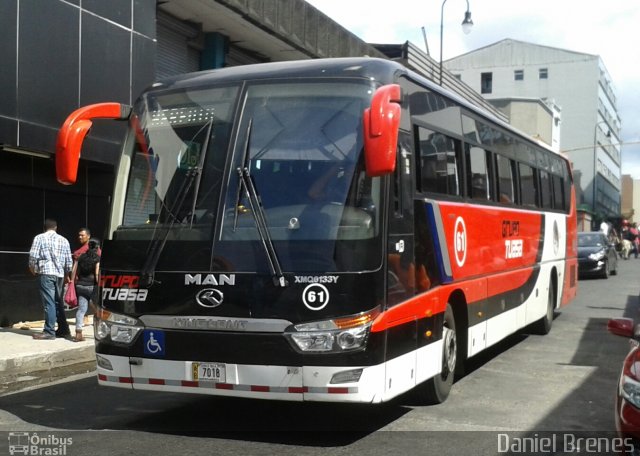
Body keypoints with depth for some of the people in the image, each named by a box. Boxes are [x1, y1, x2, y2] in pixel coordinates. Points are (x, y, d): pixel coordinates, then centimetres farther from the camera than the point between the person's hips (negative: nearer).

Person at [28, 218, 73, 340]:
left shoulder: (39, 238, 0)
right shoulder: (63, 240, 12)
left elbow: (33, 255, -7)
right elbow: (69, 260, 11)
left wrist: (32, 268, 11)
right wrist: (67, 274, 24)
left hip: (46, 273, -5)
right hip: (59, 274, 5)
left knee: (49, 303, -7)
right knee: (58, 302, 13)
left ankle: (49, 332, -8)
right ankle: (63, 329, 16)